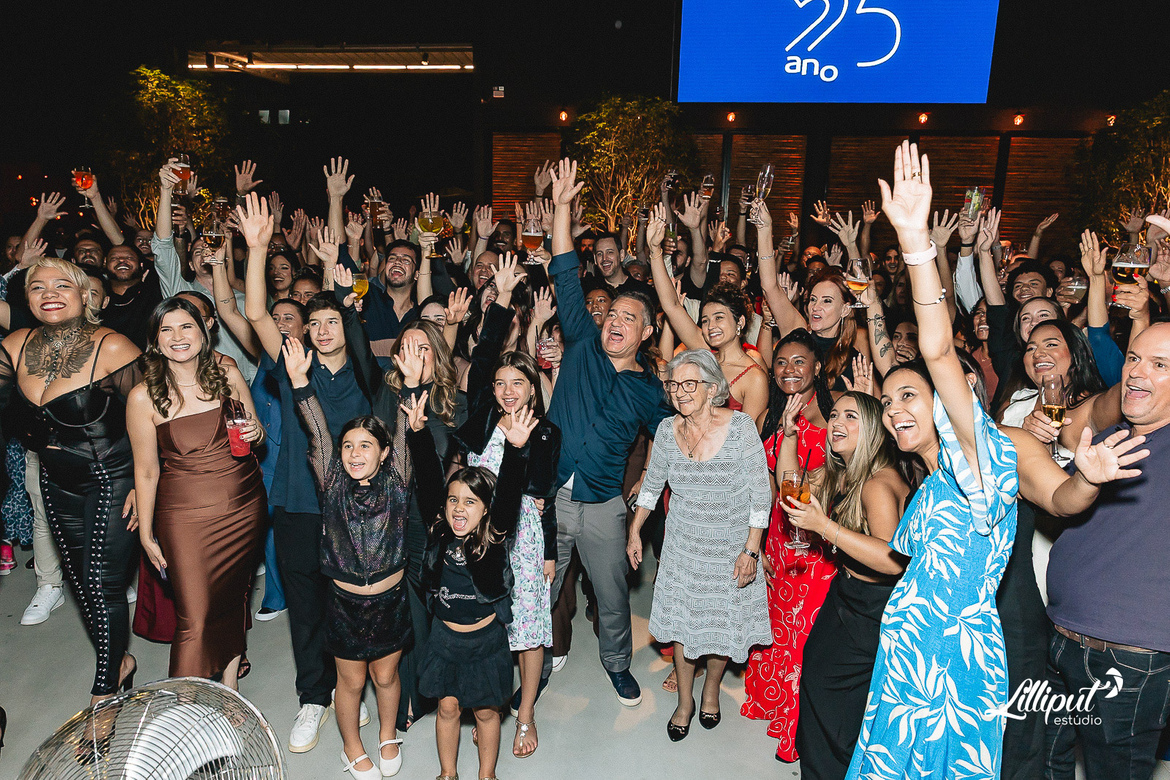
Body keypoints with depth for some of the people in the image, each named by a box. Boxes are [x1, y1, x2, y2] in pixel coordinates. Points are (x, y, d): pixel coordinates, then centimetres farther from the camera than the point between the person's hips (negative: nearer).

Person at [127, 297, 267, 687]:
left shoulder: (228, 376, -2)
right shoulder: (144, 397, -10)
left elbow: (256, 431, 13)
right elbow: (146, 471, -3)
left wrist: (255, 432, -11)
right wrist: (146, 535, 2)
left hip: (245, 506, 3)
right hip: (186, 514, -3)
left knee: (235, 598, 15)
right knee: (195, 619, -3)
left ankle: (229, 687, 33)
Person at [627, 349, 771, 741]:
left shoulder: (740, 426, -18)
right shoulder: (667, 429, -7)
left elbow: (760, 493, -13)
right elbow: (652, 484, 9)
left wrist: (751, 550, -14)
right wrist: (635, 532, 11)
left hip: (731, 548, -2)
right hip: (683, 547, 2)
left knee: (724, 624, 11)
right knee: (682, 624, 8)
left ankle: (711, 690, 40)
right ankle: (685, 700, 32)